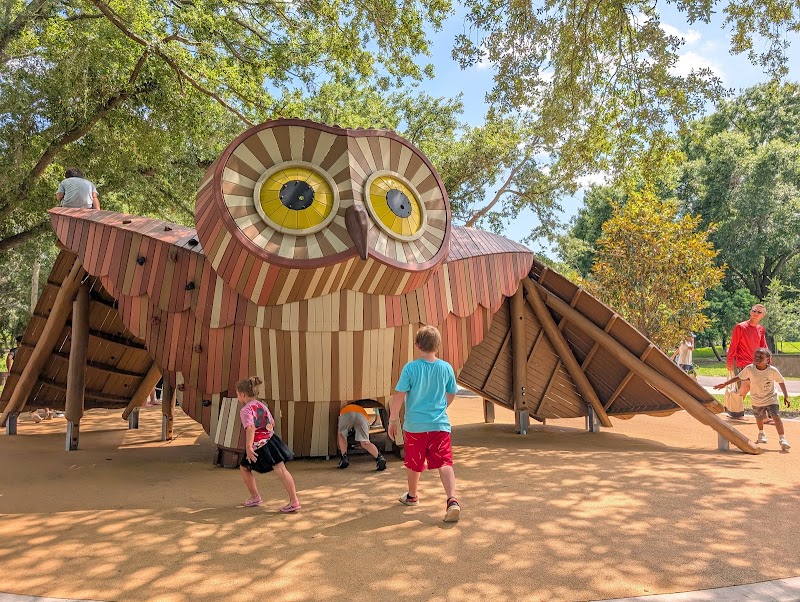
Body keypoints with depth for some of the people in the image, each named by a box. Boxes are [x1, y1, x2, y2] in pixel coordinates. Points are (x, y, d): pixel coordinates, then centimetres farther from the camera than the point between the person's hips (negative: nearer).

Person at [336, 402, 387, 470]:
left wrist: (340, 448, 64)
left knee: (342, 435, 26)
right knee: (365, 443, 5)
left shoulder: (344, 409, 47)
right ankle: (379, 457, -19)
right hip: (362, 416, 1)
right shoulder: (362, 409, 49)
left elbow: (338, 435, 51)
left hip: (346, 414, -1)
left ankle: (344, 458, 9)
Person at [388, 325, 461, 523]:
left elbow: (399, 395, -11)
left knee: (414, 463, 18)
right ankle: (452, 500, -23)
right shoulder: (446, 368, -1)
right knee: (445, 463, -4)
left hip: (414, 425, -1)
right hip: (440, 424, 1)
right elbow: (451, 395, 12)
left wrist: (393, 419, 0)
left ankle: (412, 496, 38)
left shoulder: (410, 368, -10)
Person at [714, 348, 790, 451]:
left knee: (776, 417, -19)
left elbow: (781, 382, -4)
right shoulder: (749, 369, -17)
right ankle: (761, 434, 48)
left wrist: (786, 396, -4)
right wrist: (724, 384, -9)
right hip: (757, 400, 2)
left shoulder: (773, 370, -19)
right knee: (759, 418, 20)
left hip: (771, 399, -2)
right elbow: (738, 377, -6)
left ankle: (782, 439, -10)